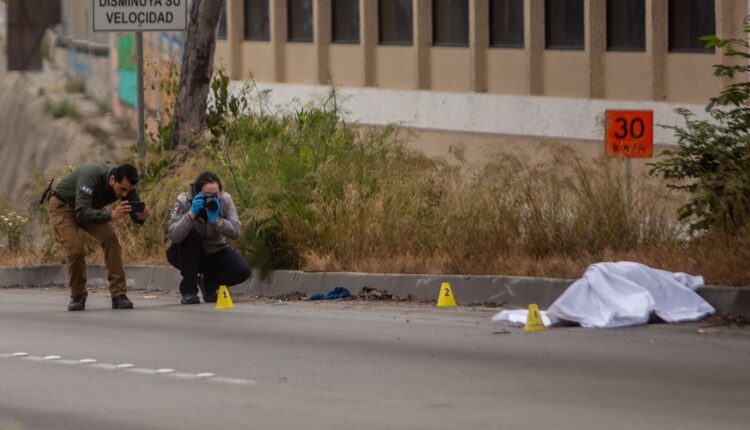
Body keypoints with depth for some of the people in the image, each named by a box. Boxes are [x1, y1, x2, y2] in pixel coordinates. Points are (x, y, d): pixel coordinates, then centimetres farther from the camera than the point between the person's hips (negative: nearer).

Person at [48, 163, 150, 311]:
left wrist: (141, 216, -39)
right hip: (63, 206, -5)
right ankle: (78, 296, 1)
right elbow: (82, 213, -47)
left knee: (110, 239, -17)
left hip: (91, 207, 5)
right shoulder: (90, 177, -39)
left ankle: (118, 295, -13)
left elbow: (135, 214, -15)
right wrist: (111, 215, -60)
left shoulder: (126, 183, -21)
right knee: (75, 249, -22)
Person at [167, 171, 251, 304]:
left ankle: (209, 283, 10)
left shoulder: (225, 200, -17)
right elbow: (174, 236, -36)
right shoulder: (184, 201, -22)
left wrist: (216, 220, -40)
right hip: (187, 255, -2)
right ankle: (188, 290, -19)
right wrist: (191, 214, -46)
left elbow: (236, 232, -25)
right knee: (191, 235, -35)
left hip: (215, 253, 2)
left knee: (242, 270, -23)